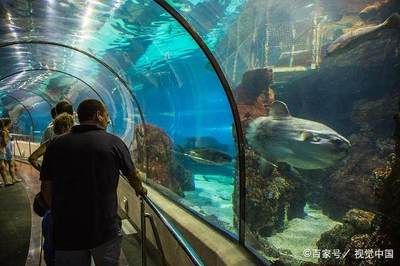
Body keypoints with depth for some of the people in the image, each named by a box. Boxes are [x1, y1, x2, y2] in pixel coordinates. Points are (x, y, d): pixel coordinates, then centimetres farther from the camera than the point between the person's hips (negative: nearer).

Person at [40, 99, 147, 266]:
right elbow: (132, 176, 9)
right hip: (106, 231, -2)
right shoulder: (113, 142, -6)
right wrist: (140, 190, 29)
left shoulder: (55, 145, 0)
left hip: (66, 232, 2)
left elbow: (46, 189, 3)